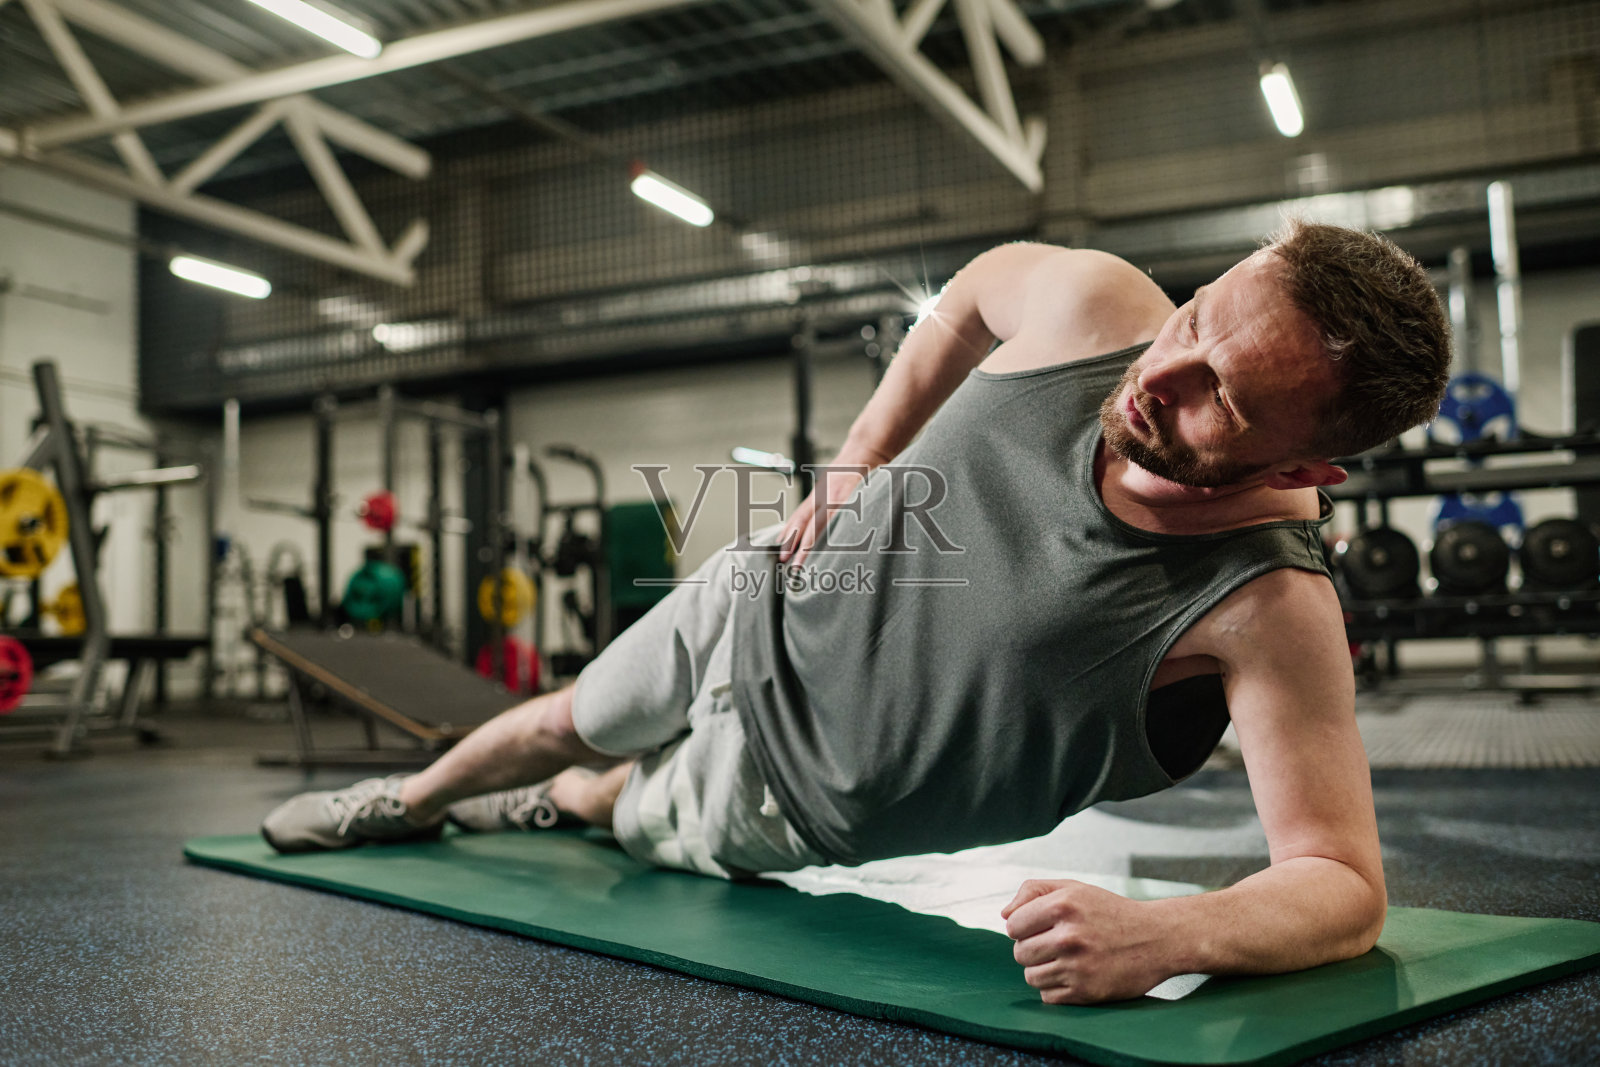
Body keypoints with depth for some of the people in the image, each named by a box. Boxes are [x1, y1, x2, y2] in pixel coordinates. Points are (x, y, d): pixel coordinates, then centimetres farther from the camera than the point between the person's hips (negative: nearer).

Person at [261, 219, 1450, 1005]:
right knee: (567, 724, 29)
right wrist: (858, 461, -4)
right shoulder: (1091, 303, -27)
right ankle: (412, 802, 66)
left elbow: (1344, 886, -36)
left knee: (633, 808, 27)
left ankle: (555, 805, 69)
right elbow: (983, 284, -3)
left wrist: (1170, 932, -56)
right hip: (763, 613, 3)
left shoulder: (1268, 608, -38)